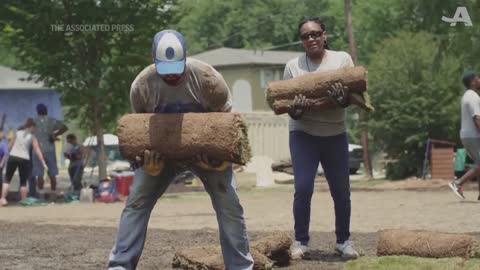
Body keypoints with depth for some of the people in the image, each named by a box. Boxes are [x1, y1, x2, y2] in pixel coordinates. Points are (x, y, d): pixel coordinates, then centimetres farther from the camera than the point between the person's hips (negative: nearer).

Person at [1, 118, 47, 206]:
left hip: (13, 157, 1)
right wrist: (43, 163, 2)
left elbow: (9, 146, 10)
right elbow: (38, 151, 1)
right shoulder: (32, 137, 6)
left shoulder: (17, 133, 10)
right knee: (23, 182, 10)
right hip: (24, 159, -1)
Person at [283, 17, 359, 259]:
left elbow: (353, 94, -5)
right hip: (303, 134, -1)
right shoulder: (293, 66, 1)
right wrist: (294, 110, -22)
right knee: (303, 189, -10)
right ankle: (300, 241, 1)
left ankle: (343, 241, 20)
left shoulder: (342, 59, 0)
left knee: (341, 191, 5)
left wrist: (343, 99, -29)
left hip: (335, 135, 1)